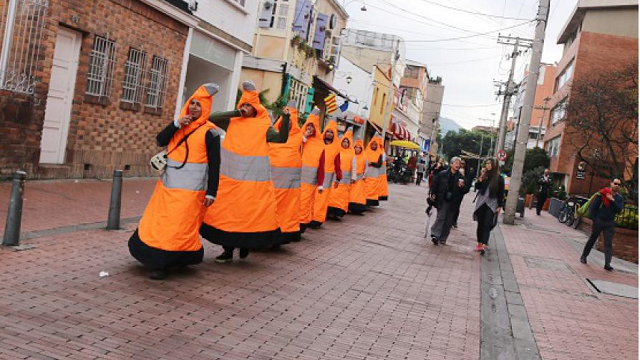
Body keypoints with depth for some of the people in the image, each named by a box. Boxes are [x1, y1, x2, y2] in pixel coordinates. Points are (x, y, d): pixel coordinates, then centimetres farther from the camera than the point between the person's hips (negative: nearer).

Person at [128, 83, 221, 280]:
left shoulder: (209, 131, -8)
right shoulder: (181, 124, 11)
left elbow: (214, 164, -10)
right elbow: (160, 141, -1)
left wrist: (211, 192, -14)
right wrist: (176, 124, -15)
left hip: (190, 189, -7)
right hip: (168, 184, 7)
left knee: (178, 227, -4)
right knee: (157, 222, 13)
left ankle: (163, 265, 4)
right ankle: (154, 256, 29)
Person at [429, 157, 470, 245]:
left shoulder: (461, 177, 2)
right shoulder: (442, 174, -2)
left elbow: (466, 190, 4)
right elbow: (435, 184, 4)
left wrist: (462, 186, -16)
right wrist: (433, 193, -6)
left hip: (453, 203, 2)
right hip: (442, 201, -2)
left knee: (449, 221, 7)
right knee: (441, 217, -11)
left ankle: (442, 238, 17)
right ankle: (435, 235, -12)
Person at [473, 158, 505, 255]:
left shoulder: (499, 178, -4)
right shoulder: (485, 175, 4)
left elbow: (501, 193, -1)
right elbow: (477, 187, 1)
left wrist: (500, 206, -4)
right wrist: (481, 177, -12)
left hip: (492, 204, -3)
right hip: (481, 203, 4)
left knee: (487, 225, -12)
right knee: (480, 224, 8)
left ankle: (484, 245, -21)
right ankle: (479, 243, 17)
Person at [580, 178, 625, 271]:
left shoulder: (619, 198, 4)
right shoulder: (602, 194, -6)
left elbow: (619, 209, -11)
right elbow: (593, 206, -5)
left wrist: (612, 200, -21)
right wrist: (594, 219, -7)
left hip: (610, 223, 2)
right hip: (599, 221, -2)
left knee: (609, 243, -4)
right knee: (592, 239, 10)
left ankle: (607, 264, -6)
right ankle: (584, 256, 27)